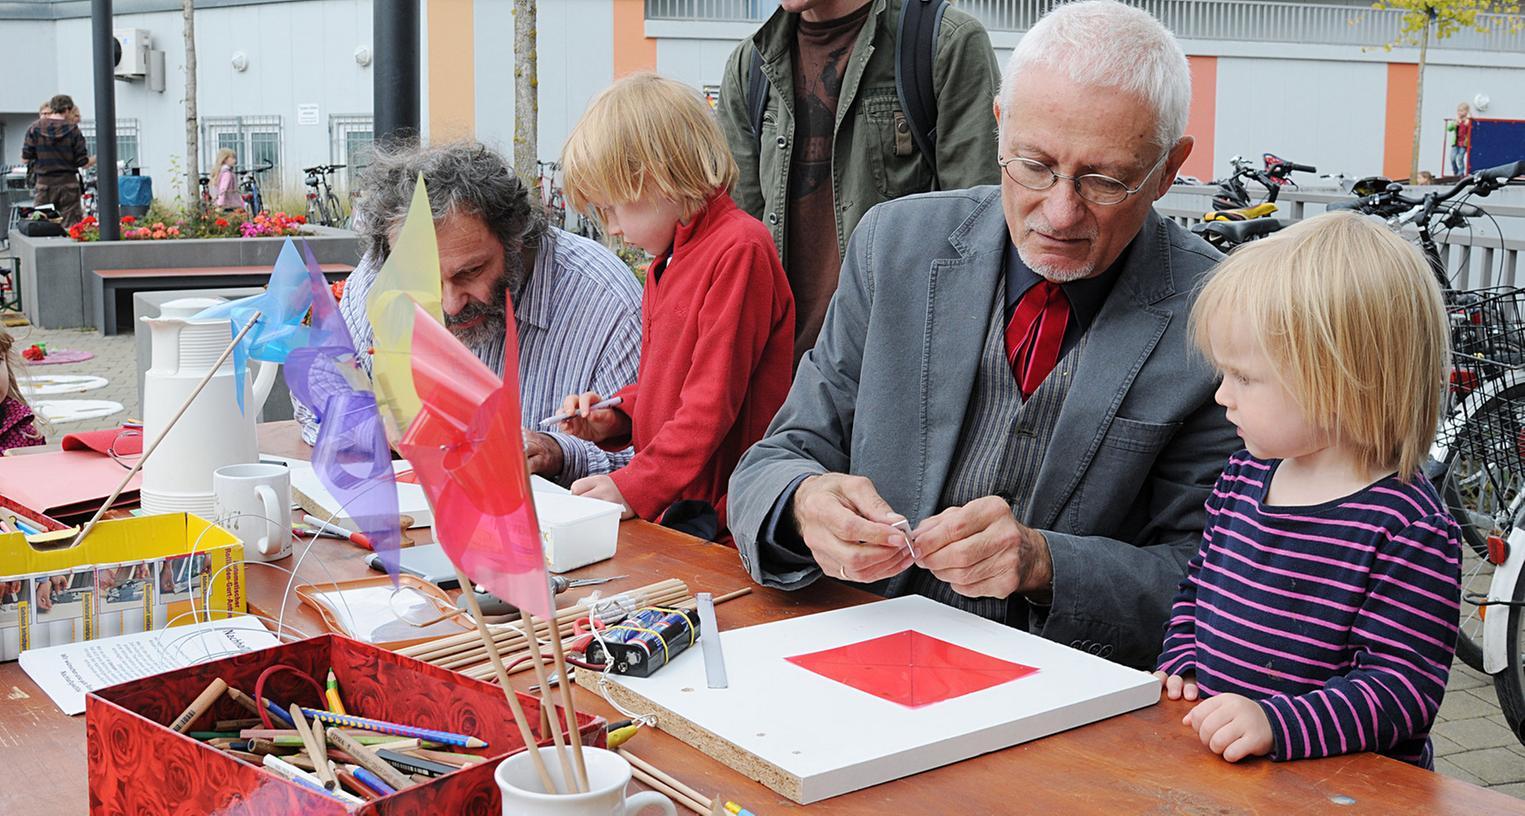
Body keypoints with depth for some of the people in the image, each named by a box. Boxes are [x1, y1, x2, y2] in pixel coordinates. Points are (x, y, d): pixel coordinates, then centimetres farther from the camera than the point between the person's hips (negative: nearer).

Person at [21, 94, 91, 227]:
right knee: (72, 227, 1)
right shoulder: (73, 130, -5)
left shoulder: (35, 128, -1)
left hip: (44, 184, 1)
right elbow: (83, 163, -5)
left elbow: (25, 159, 1)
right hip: (68, 184, -1)